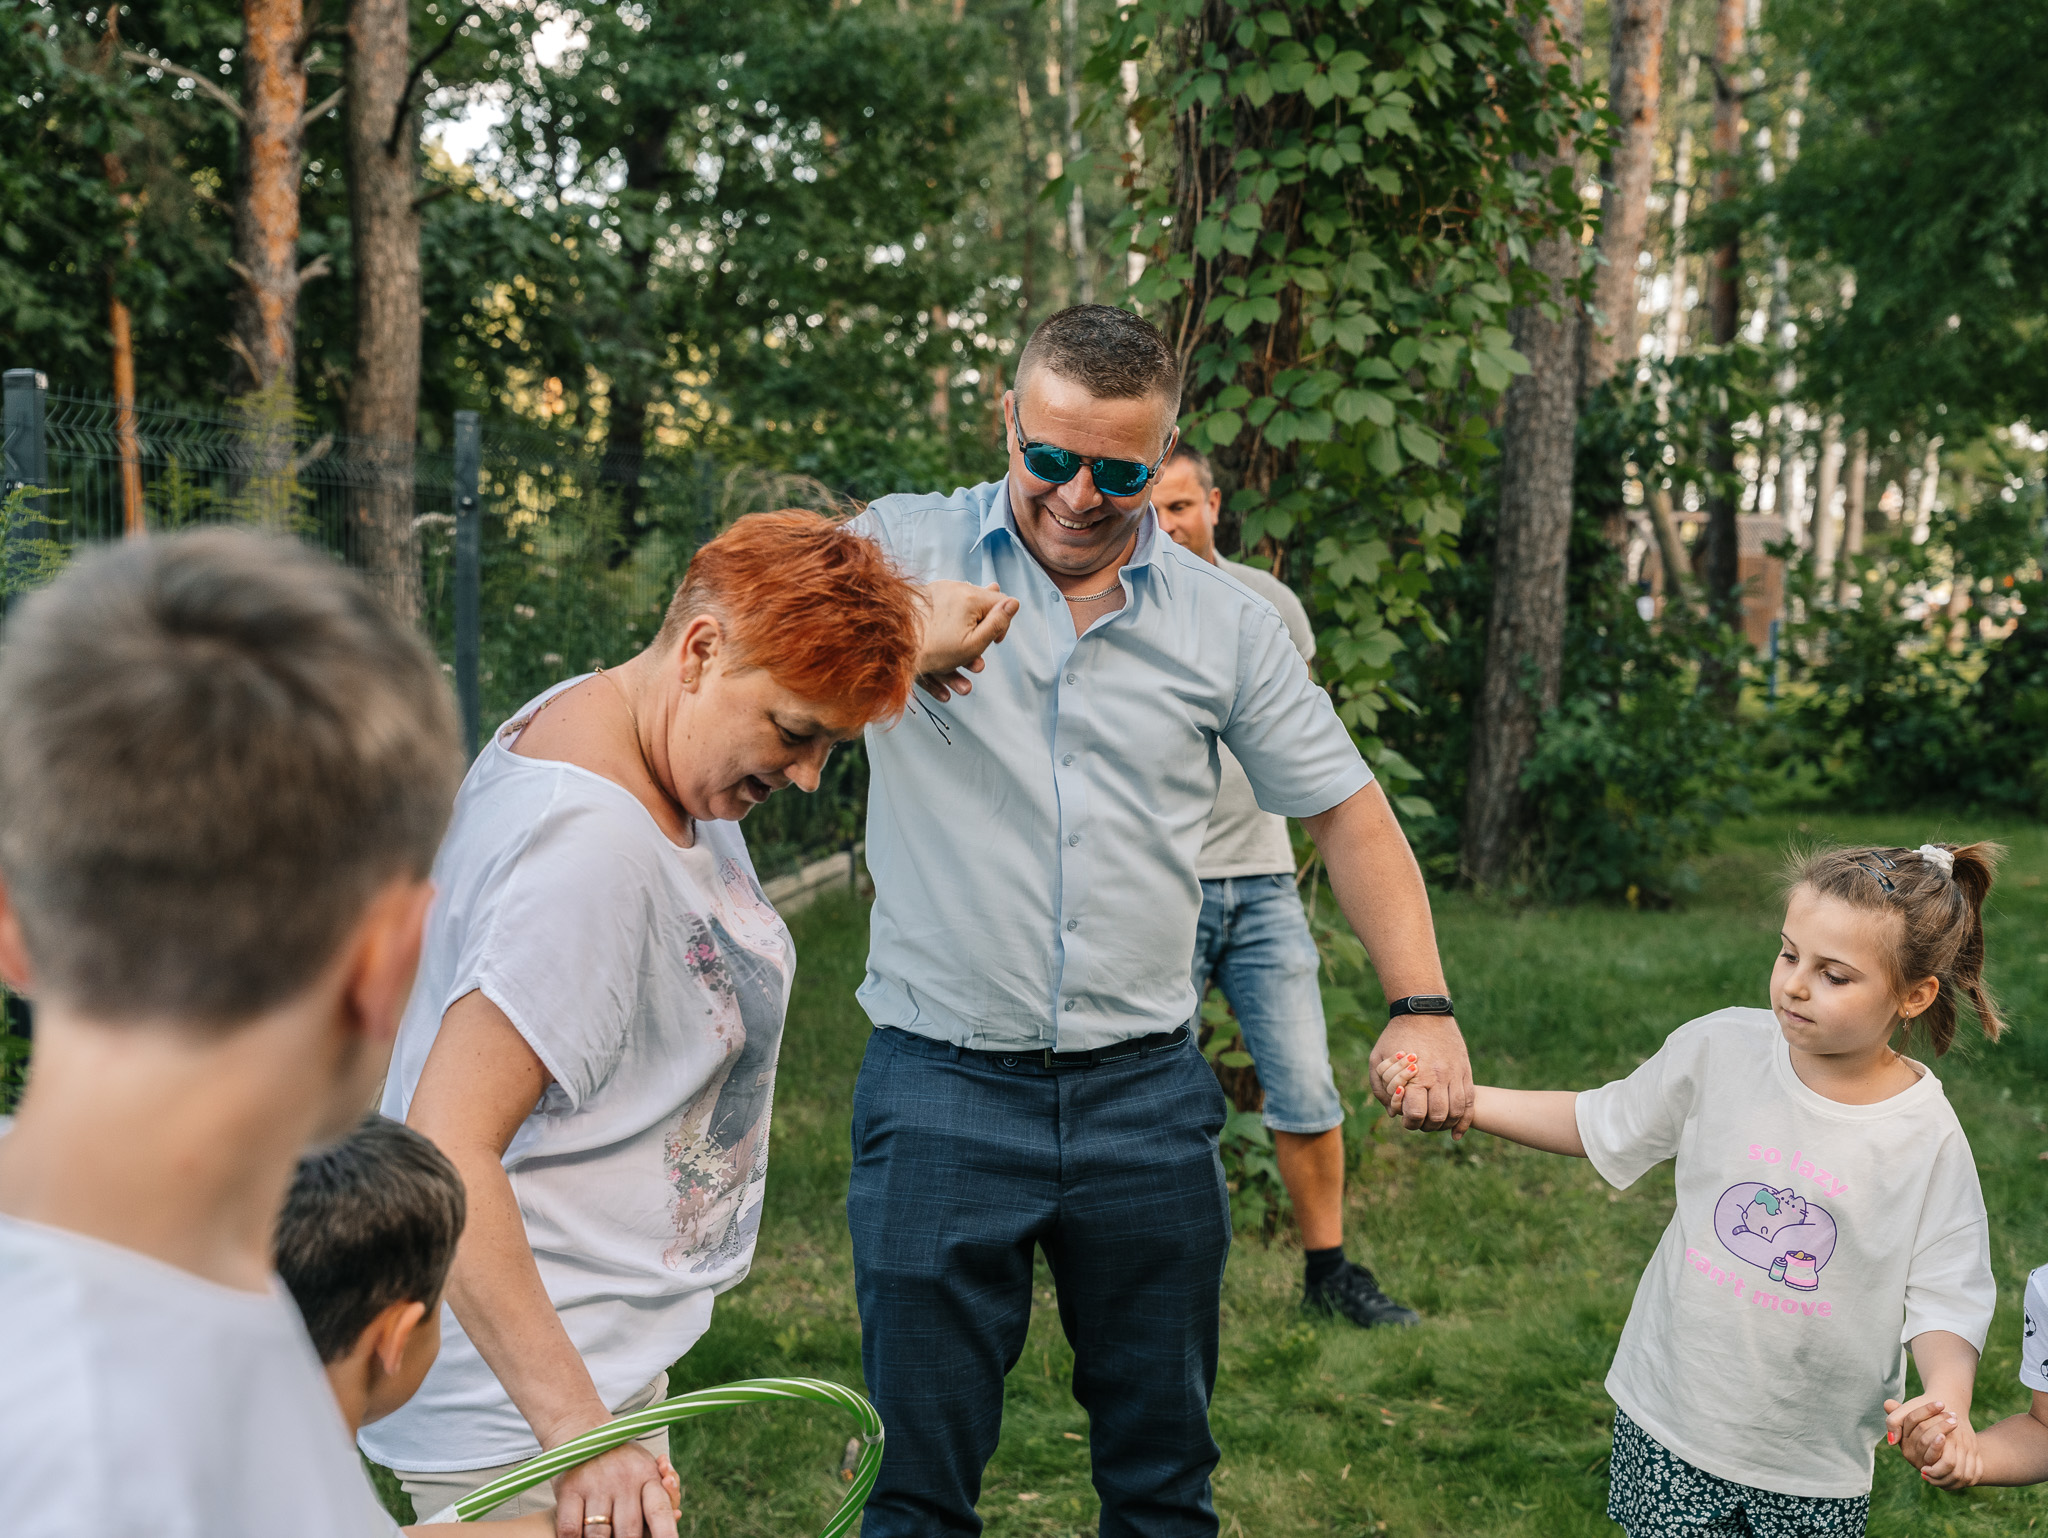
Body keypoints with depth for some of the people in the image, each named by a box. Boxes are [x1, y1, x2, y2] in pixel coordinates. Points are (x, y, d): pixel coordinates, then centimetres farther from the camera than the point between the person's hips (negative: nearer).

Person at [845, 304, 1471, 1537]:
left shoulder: (1226, 620, 4)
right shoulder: (903, 551, -1)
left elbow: (1345, 807, 9)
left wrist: (1422, 1006, -2)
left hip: (1149, 1095, 2)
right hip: (944, 1083, -2)